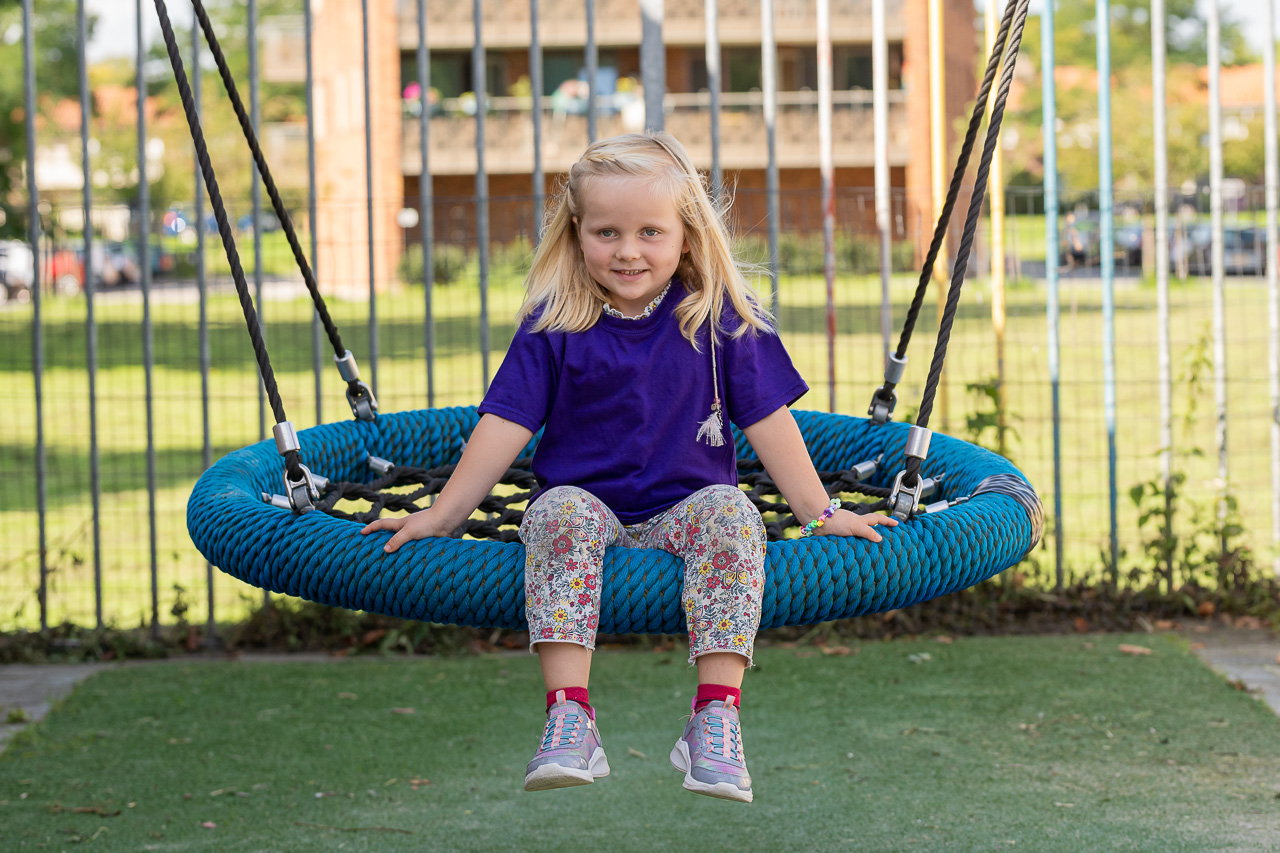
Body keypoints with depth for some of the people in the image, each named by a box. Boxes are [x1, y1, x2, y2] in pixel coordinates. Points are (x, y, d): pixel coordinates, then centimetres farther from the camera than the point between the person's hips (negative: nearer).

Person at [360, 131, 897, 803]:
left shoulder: (719, 317, 1)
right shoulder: (554, 322, 1)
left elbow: (767, 419, 3)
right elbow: (506, 422, 1)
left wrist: (821, 513, -1)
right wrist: (441, 515, -3)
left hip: (684, 511, 0)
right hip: (587, 503, 0)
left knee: (730, 513, -32)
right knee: (558, 513, -33)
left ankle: (716, 716, -36)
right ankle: (568, 716, -39)